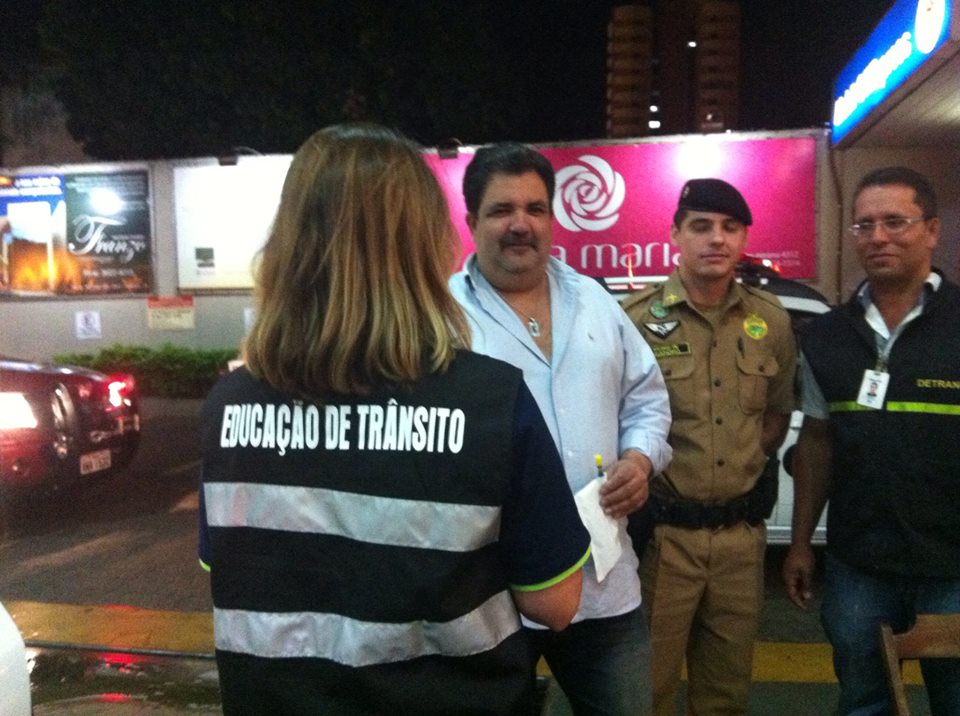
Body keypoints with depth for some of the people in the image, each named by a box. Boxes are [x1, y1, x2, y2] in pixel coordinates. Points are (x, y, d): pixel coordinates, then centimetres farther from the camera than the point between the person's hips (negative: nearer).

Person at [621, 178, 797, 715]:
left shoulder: (772, 322, 4)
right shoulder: (637, 319, -10)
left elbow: (778, 411, 16)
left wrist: (748, 467, 5)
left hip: (741, 534, 4)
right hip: (660, 533, -4)